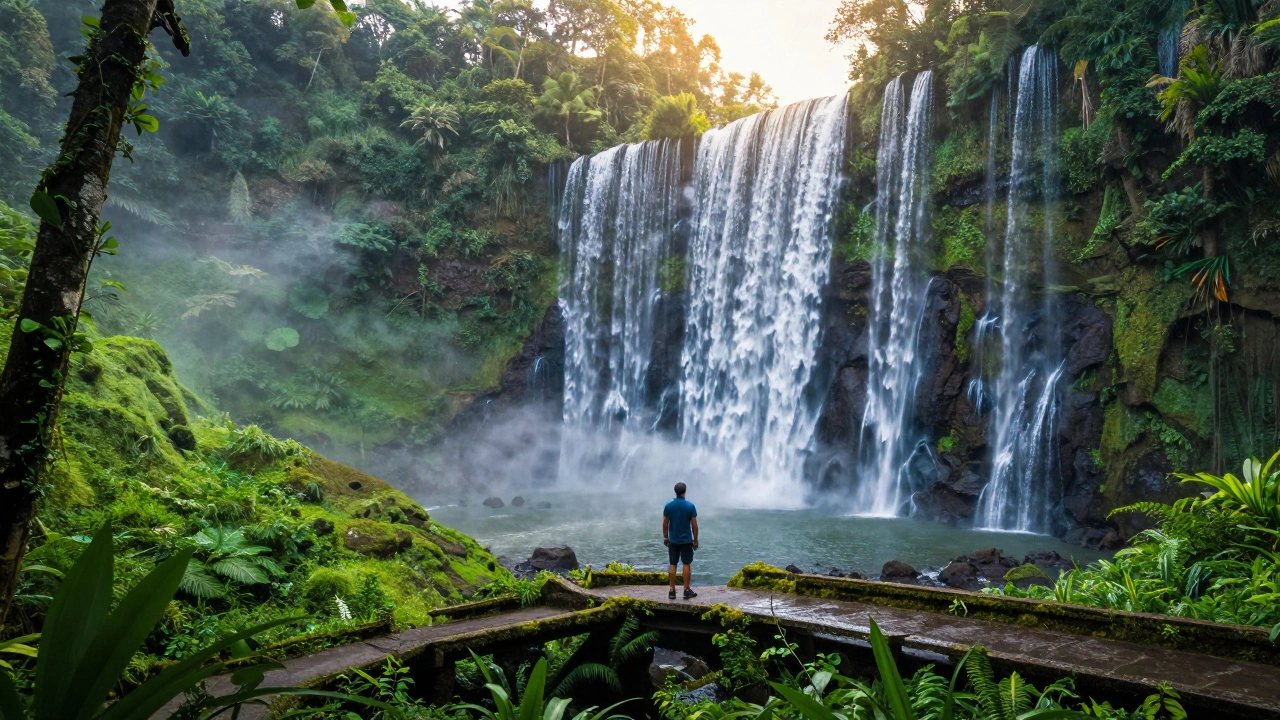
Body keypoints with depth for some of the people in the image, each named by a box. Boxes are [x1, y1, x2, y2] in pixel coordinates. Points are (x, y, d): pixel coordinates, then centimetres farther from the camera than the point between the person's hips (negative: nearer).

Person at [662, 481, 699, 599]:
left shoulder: (668, 506, -4)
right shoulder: (690, 506, -9)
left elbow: (665, 524, 0)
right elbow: (694, 525, -7)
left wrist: (665, 537, 13)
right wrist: (695, 540, 3)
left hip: (673, 540, 2)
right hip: (686, 540, -2)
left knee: (672, 565, 7)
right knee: (686, 564, 6)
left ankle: (672, 591, 8)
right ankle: (687, 590, 8)